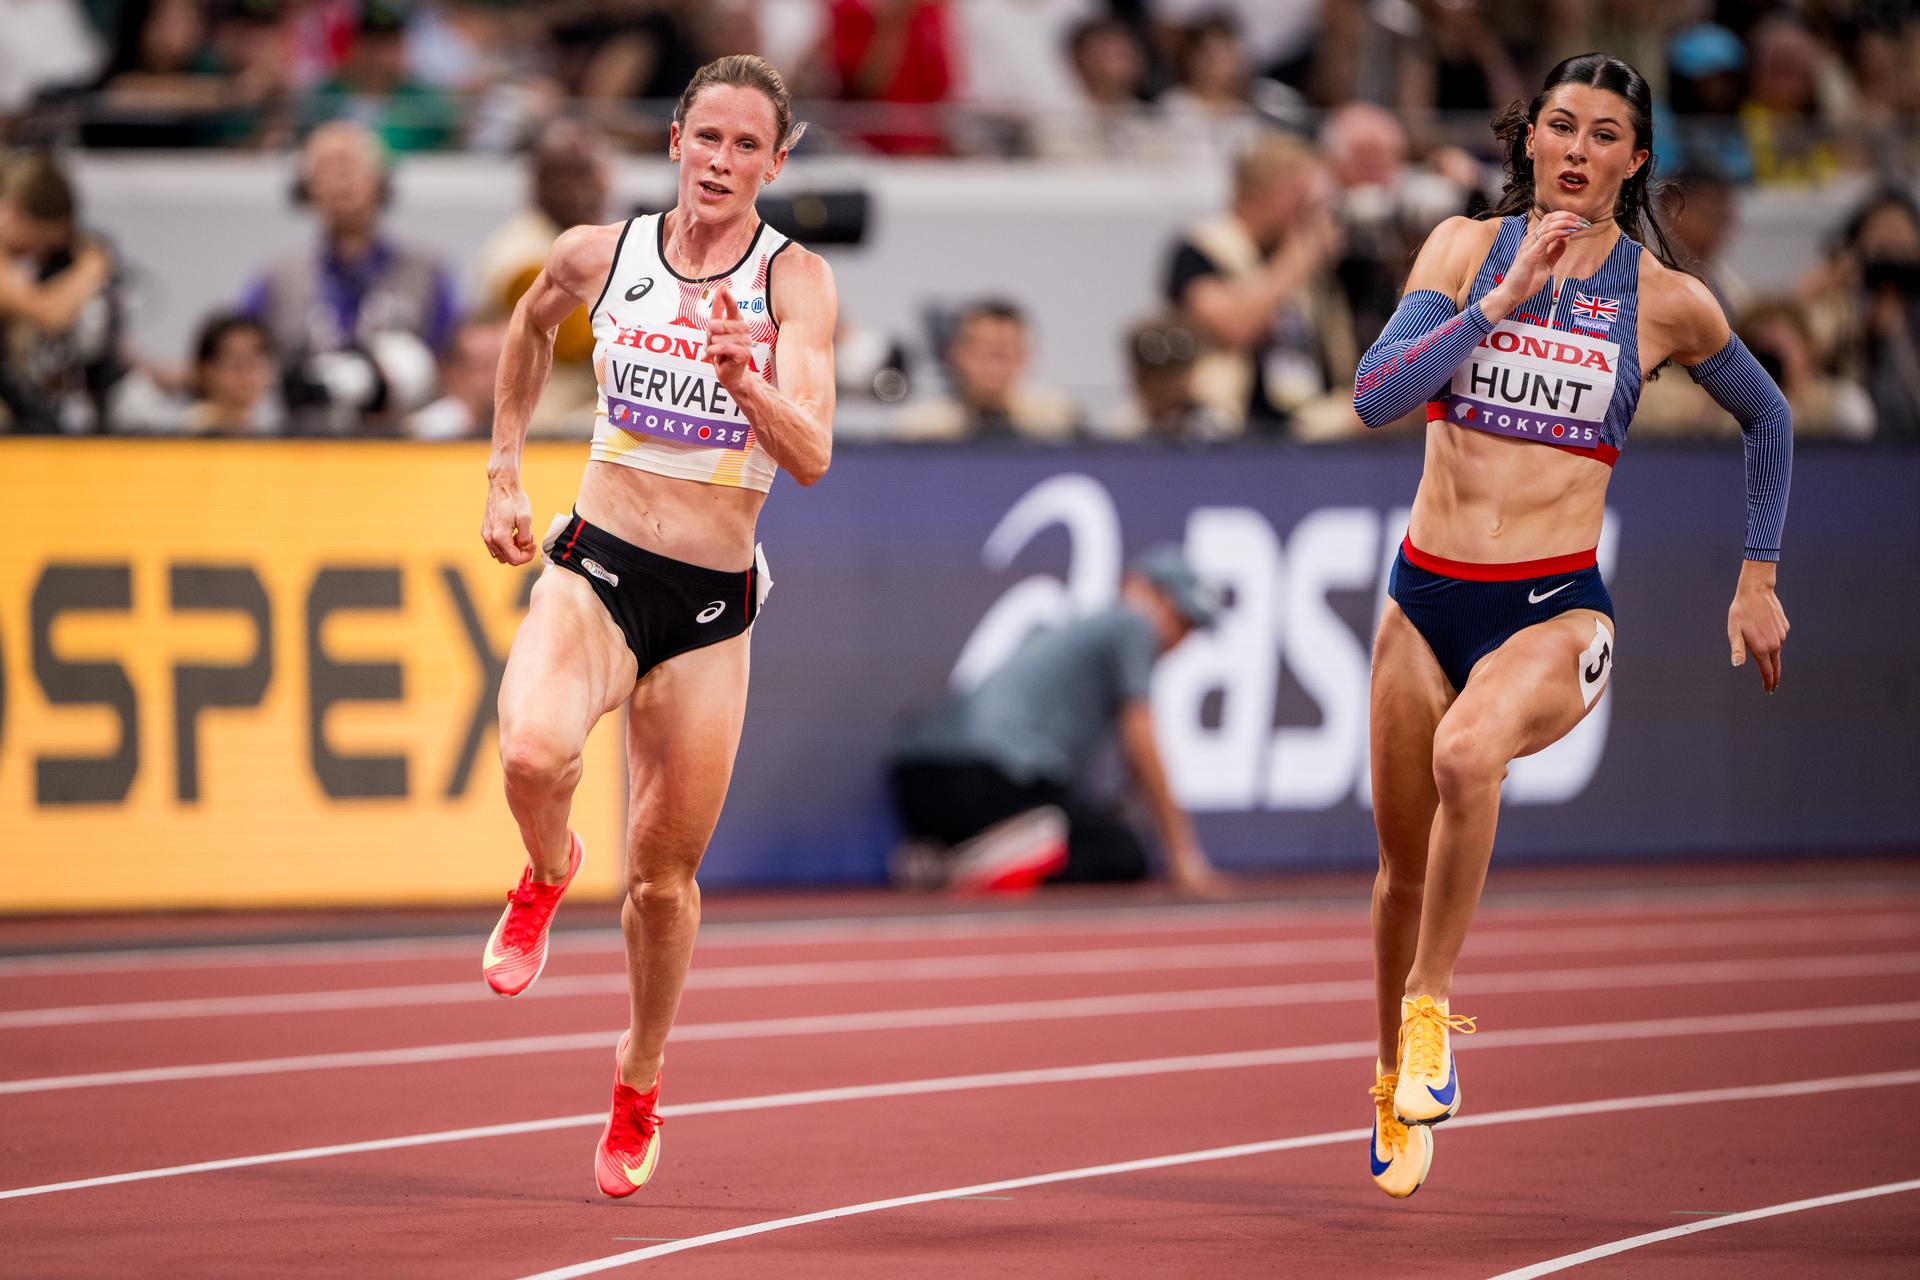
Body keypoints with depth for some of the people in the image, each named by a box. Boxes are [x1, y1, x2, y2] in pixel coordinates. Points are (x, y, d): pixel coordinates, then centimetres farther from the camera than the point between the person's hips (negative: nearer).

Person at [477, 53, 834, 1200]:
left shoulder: (796, 282, -9)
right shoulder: (599, 255, -1)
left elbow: (811, 457, -20)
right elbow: (530, 329, 23)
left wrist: (744, 379, -37)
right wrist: (504, 474, 20)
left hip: (711, 609, 0)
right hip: (595, 569, 0)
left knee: (664, 873, 9)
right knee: (533, 752, -31)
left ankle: (639, 1082, 34)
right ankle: (548, 871, 5)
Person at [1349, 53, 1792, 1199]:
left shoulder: (1665, 300, 0)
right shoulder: (1468, 247, 2)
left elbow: (1769, 417, 18)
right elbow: (1375, 395, -10)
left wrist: (1759, 581, 18)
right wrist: (1501, 301, -17)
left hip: (1557, 609, -3)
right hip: (1427, 597, 3)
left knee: (1466, 755, -35)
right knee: (1405, 867, 11)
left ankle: (1431, 1003, -18)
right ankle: (1395, 1081, 35)